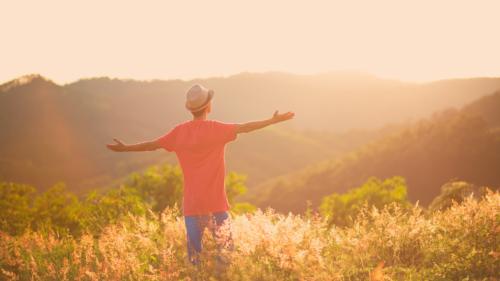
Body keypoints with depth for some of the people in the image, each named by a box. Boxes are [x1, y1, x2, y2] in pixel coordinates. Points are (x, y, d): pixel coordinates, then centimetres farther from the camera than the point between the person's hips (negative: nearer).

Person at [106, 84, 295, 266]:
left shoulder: (179, 132, 3)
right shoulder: (215, 129, -10)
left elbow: (151, 145, 10)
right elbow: (244, 128, -15)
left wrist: (124, 148, 24)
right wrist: (273, 120, -9)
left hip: (191, 204, 4)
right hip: (215, 204, -4)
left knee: (194, 253, 10)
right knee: (226, 251, 3)